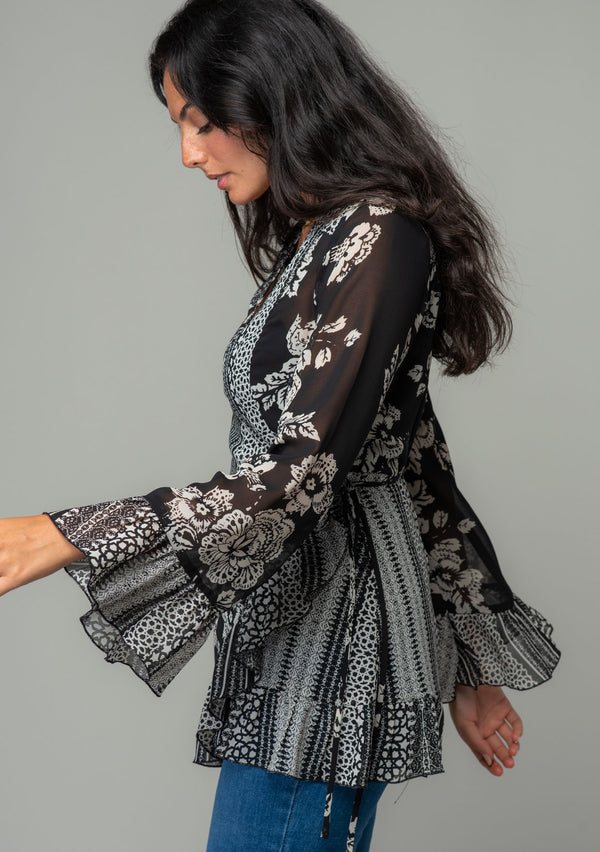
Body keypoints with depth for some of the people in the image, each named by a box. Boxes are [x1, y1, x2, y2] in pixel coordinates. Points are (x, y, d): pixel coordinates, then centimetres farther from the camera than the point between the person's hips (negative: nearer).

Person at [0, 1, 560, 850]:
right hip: (295, 614, 9)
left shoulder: (378, 238, -14)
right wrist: (467, 666, 21)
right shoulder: (320, 240, 15)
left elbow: (305, 470, -23)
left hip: (332, 631, -9)